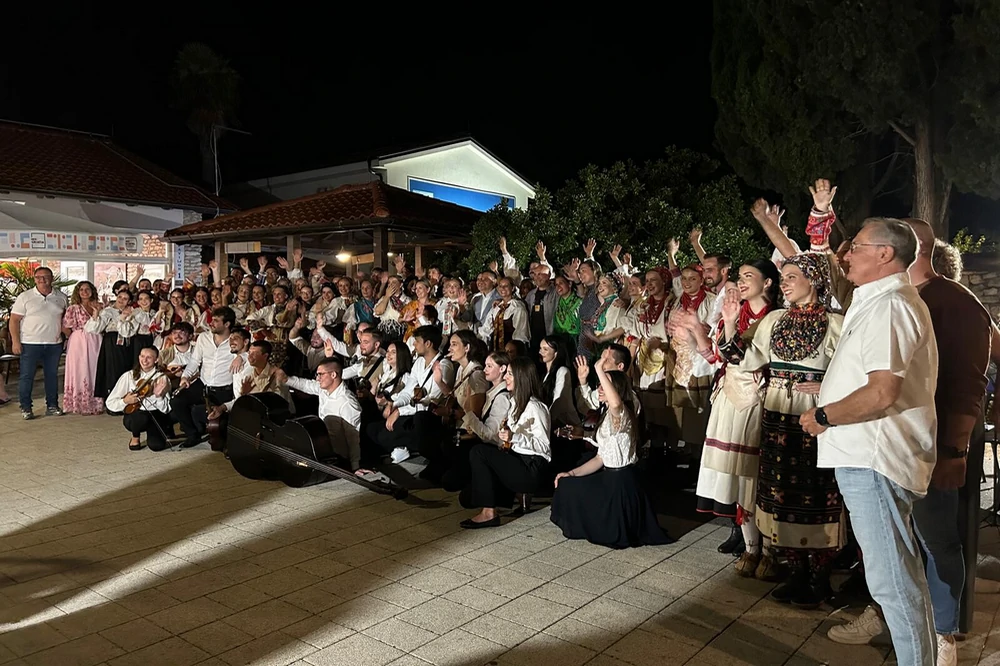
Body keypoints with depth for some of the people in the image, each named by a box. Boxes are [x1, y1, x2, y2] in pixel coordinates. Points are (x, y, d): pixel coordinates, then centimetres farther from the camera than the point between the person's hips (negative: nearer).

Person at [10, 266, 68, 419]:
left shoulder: (61, 297, 8)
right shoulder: (24, 297, -1)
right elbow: (14, 320, -2)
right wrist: (15, 342, -9)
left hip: (54, 344, 3)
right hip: (30, 344, -3)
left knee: (52, 375, 10)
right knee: (27, 376, 1)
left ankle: (52, 406, 19)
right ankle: (25, 408, 10)